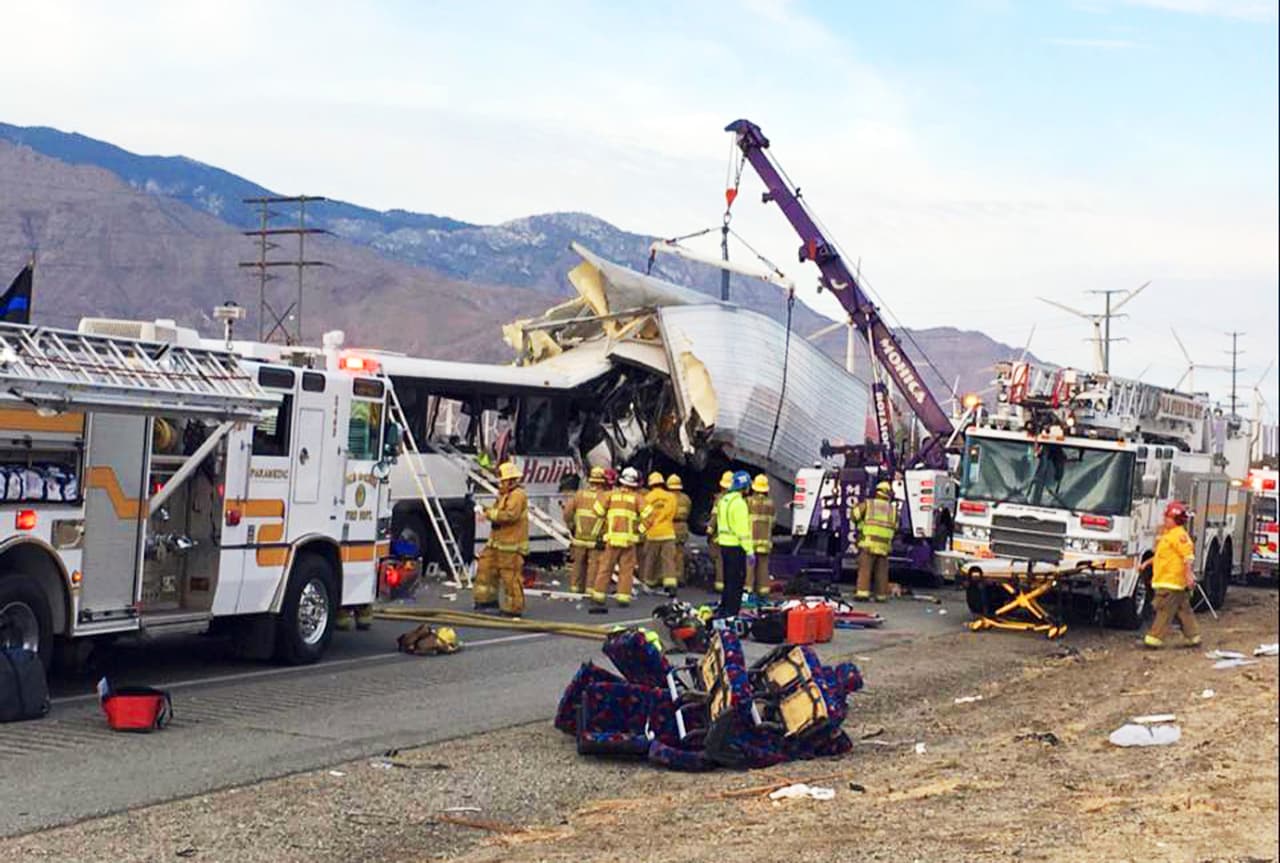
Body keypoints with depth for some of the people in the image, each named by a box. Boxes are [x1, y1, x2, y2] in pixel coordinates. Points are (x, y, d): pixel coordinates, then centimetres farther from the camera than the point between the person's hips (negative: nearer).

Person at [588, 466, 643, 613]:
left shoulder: (612, 494, 7)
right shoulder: (636, 497, 2)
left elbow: (598, 510, 2)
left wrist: (604, 524, 17)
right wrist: (640, 529, 4)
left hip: (612, 537, 1)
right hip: (629, 538, -1)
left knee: (605, 567, 6)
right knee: (626, 569, 4)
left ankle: (598, 595, 6)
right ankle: (623, 596, 1)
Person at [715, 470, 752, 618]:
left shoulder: (723, 500, 13)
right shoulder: (739, 503, -16)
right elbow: (743, 528, -20)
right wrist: (749, 551, -19)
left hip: (724, 544, 9)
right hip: (736, 546, -9)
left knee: (729, 579, 18)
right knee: (737, 581, -3)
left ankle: (723, 610, 24)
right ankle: (731, 612, -3)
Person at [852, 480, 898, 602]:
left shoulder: (867, 504, 3)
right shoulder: (893, 509, 11)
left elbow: (855, 516, 2)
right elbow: (895, 527, 17)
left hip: (868, 543, -2)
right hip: (884, 545, 2)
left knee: (865, 569, -4)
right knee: (881, 572, 9)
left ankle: (863, 593, -13)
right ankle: (881, 595, 10)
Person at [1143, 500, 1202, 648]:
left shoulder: (1180, 535, -14)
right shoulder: (1167, 534, 19)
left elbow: (1188, 556, -21)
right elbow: (1163, 555, 30)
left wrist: (1189, 574, -28)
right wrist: (1148, 562, 26)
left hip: (1172, 582, -10)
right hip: (1165, 580, 10)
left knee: (1164, 610, -8)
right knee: (1183, 610, 14)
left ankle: (1155, 638, -8)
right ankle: (1192, 636, 19)